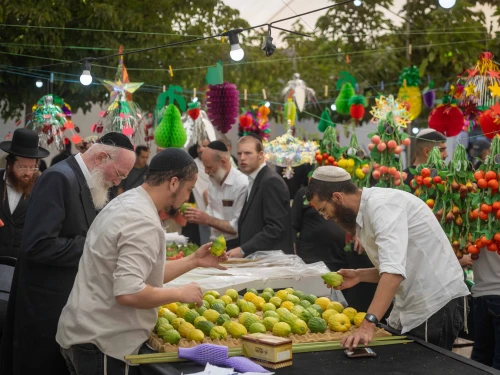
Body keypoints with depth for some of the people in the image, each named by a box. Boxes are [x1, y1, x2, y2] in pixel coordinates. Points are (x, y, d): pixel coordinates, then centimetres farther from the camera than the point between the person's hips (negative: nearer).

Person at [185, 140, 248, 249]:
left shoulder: (242, 184, -17)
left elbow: (239, 227, -19)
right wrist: (197, 217, -4)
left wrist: (208, 220, -17)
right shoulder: (213, 182, 9)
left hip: (235, 246, -7)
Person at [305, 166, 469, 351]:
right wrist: (359, 275, 2)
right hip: (410, 308, 10)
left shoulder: (382, 204, -19)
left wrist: (368, 324, -40)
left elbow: (394, 269, -33)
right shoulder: (367, 211, 11)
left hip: (436, 304, -10)